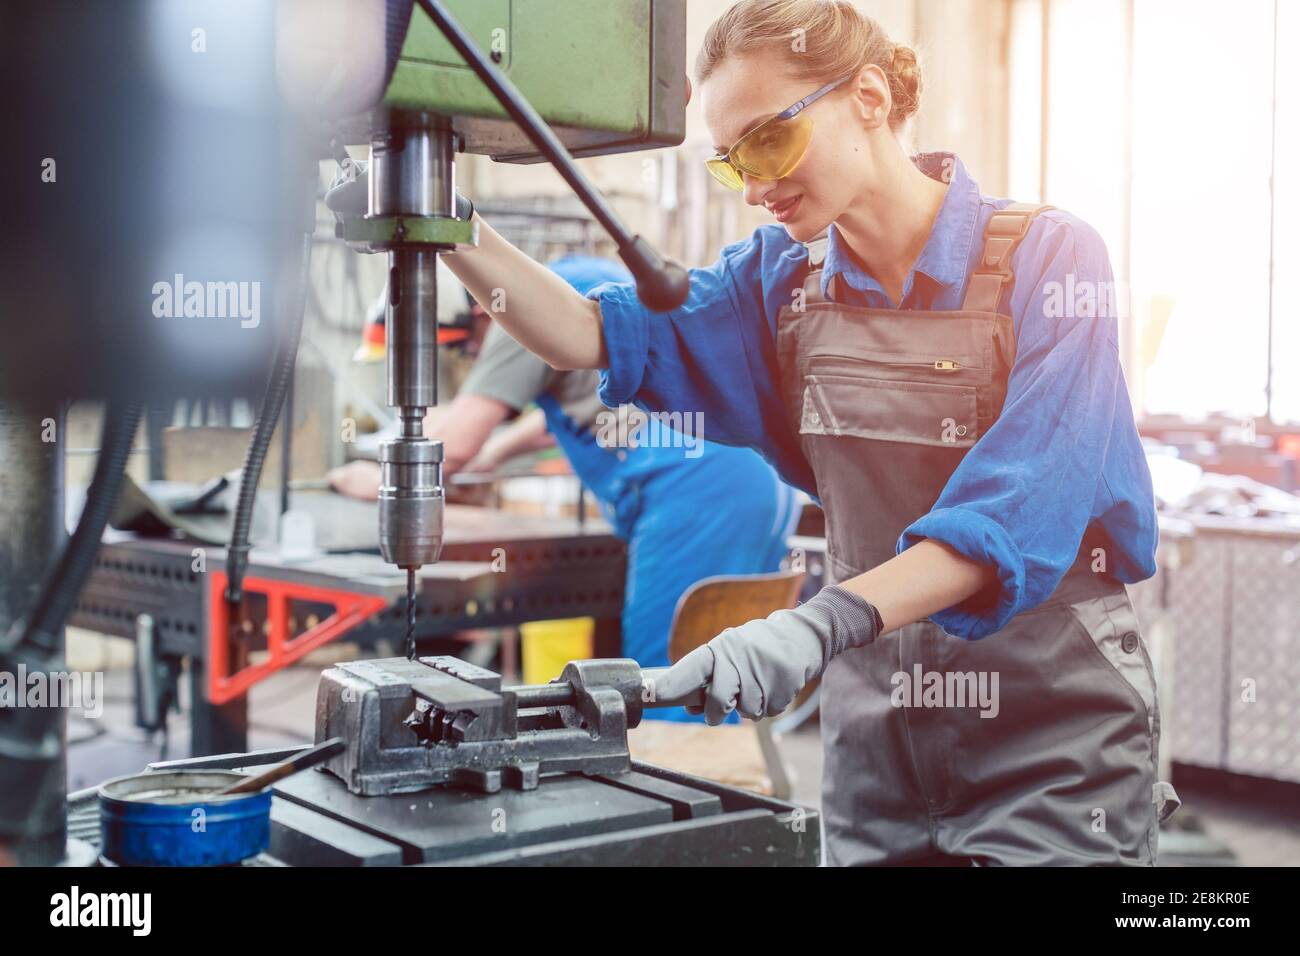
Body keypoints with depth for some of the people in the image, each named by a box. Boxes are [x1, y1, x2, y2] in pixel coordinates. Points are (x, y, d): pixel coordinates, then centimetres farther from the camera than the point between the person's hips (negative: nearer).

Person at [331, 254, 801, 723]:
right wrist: (498, 450, 48)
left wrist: (382, 481, 12)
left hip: (695, 487, -9)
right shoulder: (590, 276, 26)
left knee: (666, 697, -5)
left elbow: (454, 445, -6)